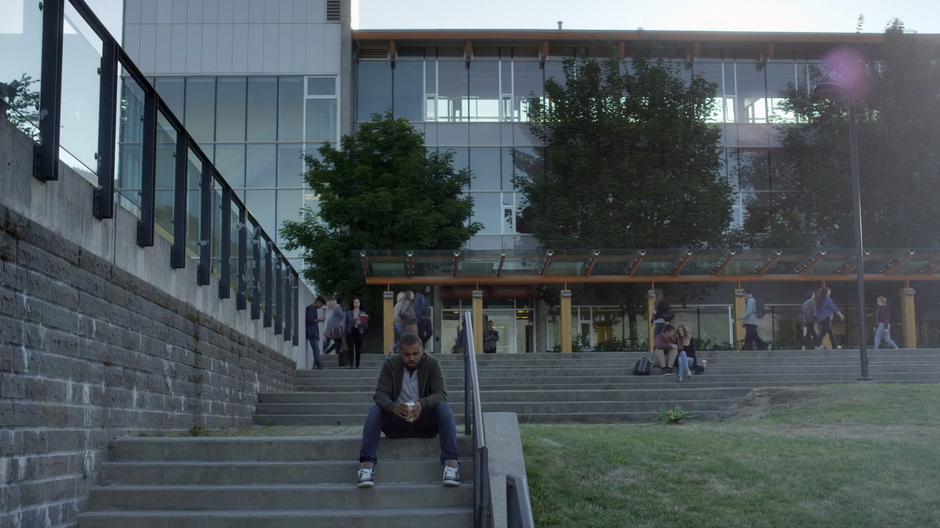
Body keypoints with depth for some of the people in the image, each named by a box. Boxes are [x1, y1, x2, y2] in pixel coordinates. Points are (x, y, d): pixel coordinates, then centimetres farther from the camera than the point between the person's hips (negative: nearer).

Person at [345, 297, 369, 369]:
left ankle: (357, 365, 8)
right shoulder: (349, 313, 8)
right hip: (350, 333, -1)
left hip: (359, 333, 1)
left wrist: (361, 323, -14)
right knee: (351, 349, -12)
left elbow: (366, 325, 6)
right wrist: (345, 334, 4)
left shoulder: (363, 314, 7)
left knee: (358, 350, 0)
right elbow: (346, 324, 9)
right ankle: (351, 364, -15)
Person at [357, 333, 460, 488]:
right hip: (396, 421, 1)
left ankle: (451, 463, -38)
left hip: (425, 421, -1)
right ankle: (366, 464, -37)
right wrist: (392, 407, -37)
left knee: (444, 409, -30)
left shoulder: (432, 364, -5)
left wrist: (422, 404, -38)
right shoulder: (390, 365, -3)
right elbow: (380, 393, -13)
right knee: (374, 411, -27)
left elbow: (441, 394, -16)